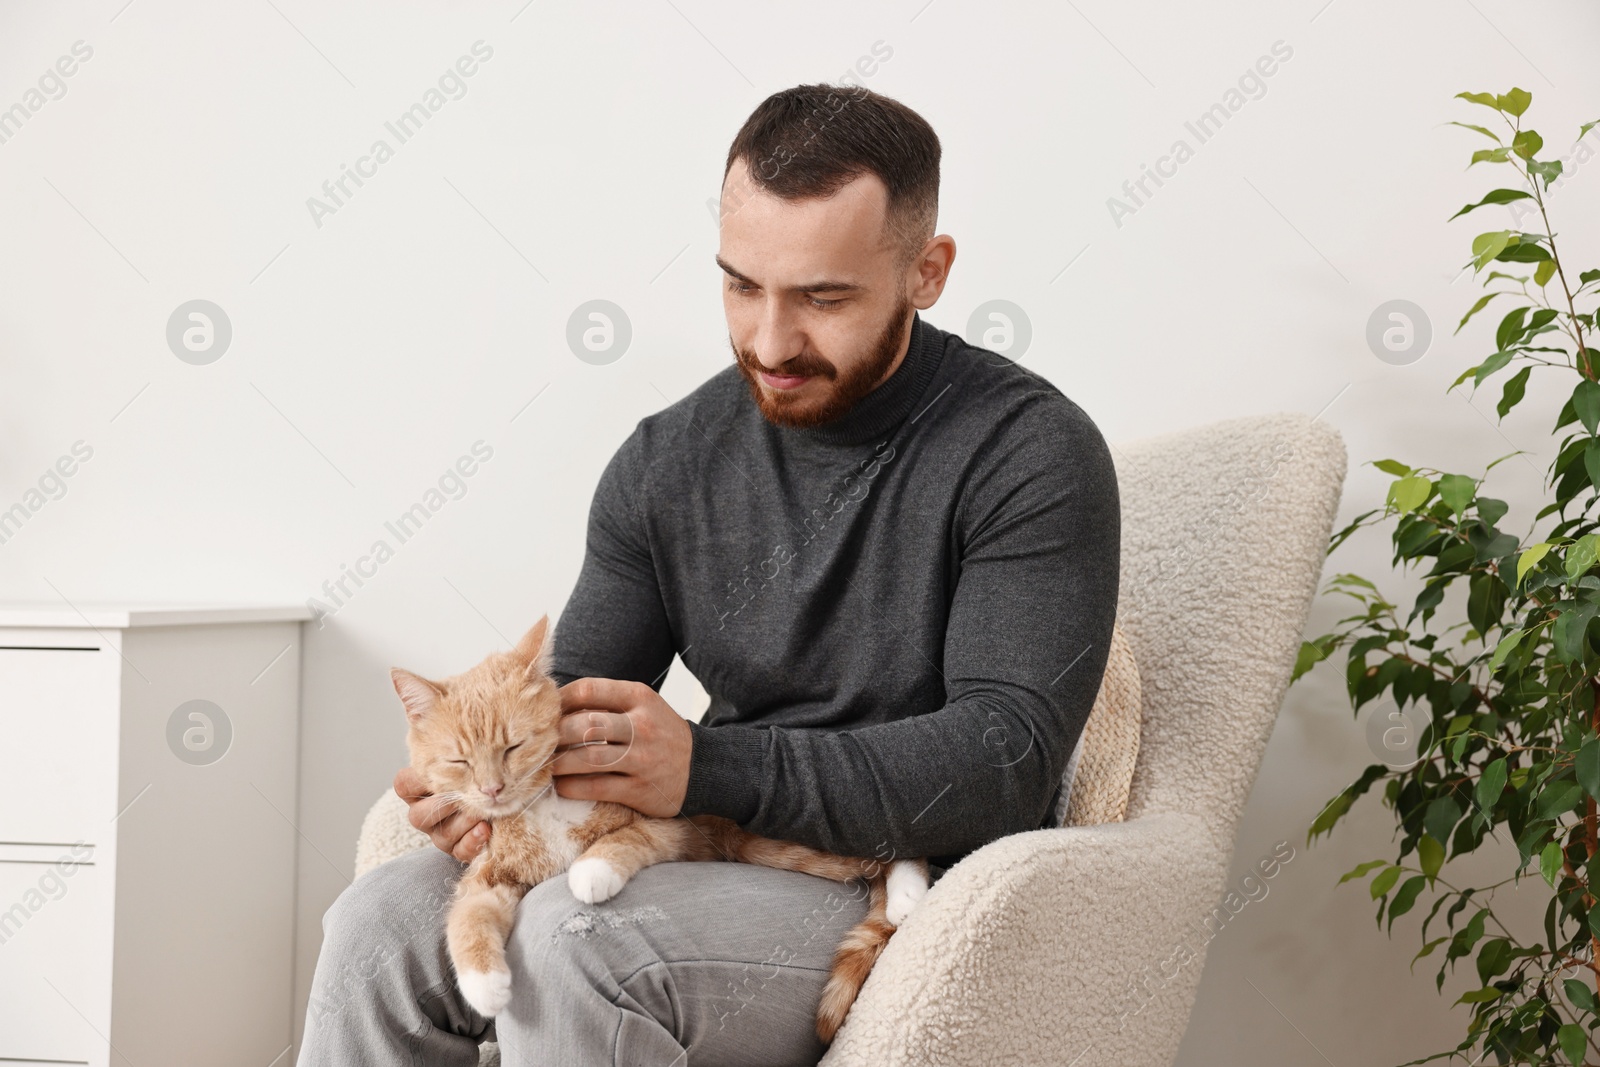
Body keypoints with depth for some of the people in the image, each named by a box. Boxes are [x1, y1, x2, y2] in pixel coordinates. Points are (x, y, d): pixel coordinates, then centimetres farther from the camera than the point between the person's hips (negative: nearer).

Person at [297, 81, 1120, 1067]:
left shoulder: (1032, 456, -11)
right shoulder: (668, 461, 7)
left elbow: (1006, 756, -20)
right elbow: (573, 696, 13)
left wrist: (705, 766, -27)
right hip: (722, 865, 6)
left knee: (574, 940, -30)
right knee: (387, 916, -15)